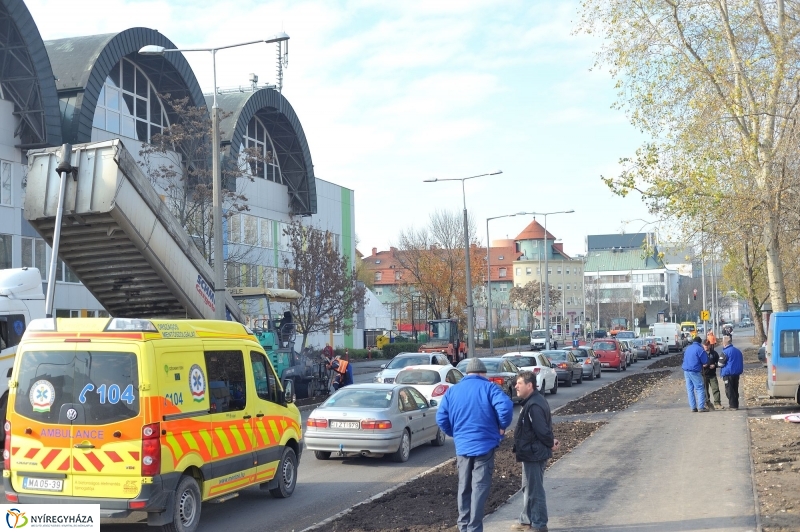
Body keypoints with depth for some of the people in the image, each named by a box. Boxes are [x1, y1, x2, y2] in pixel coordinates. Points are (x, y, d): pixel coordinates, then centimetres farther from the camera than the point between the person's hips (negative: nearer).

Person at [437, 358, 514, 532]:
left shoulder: (452, 391, 8)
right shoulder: (488, 387, -3)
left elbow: (441, 418, 3)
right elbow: (506, 407, -19)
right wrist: (502, 426, -4)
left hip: (462, 446, 4)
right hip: (484, 445, -4)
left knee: (464, 488, 15)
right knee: (480, 488, 1)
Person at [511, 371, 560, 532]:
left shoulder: (534, 406, -24)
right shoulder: (532, 401, 11)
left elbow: (542, 430, -25)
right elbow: (544, 427, 17)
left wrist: (550, 444, -10)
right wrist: (551, 442, 7)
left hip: (534, 454, -11)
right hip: (532, 452, 11)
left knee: (535, 490, 0)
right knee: (528, 488, 20)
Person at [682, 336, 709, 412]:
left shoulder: (687, 348, 14)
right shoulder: (699, 349, -8)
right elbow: (705, 361, -6)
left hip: (686, 371, 7)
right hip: (694, 372, -7)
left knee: (690, 390, 8)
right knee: (699, 389, -2)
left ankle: (693, 407, 8)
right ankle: (701, 407, -7)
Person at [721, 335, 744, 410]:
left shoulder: (725, 352, -14)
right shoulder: (737, 351, 11)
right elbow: (742, 363, 18)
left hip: (728, 374, -8)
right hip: (737, 373, 8)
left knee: (729, 390, -2)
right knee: (735, 390, 14)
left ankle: (733, 405, -4)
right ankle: (735, 404, 18)